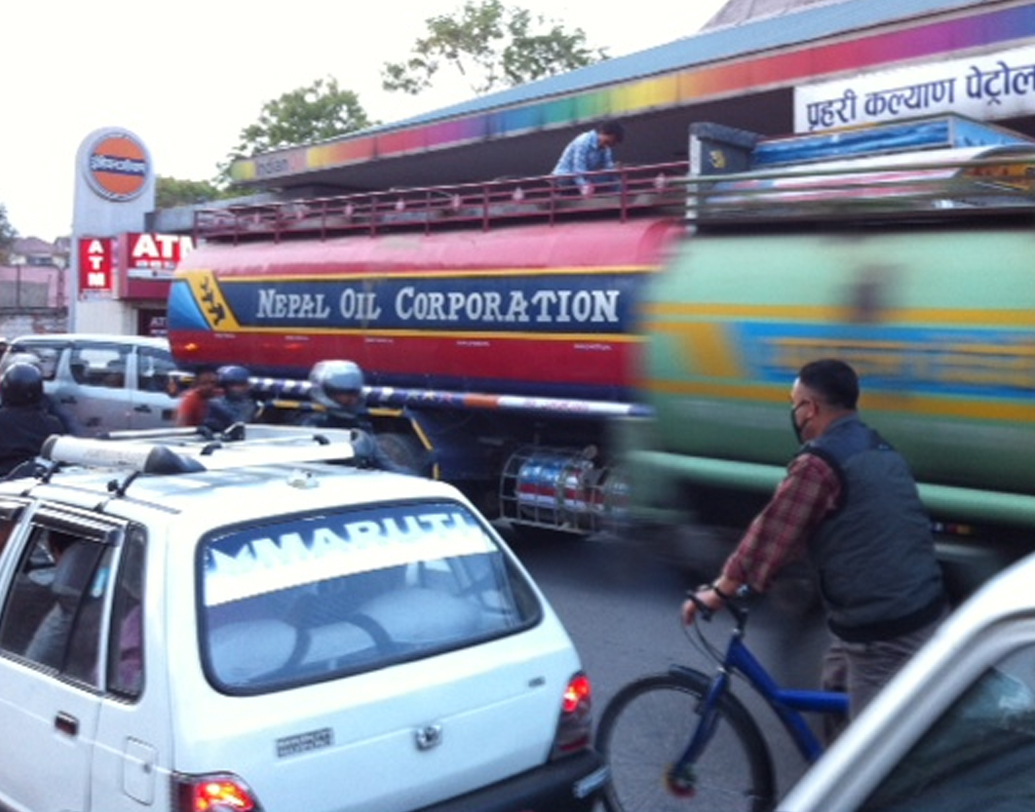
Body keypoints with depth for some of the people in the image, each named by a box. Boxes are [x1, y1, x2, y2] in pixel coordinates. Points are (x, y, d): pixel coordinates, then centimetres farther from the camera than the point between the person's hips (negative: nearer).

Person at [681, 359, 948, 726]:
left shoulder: (818, 463, -16)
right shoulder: (880, 450, 13)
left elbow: (771, 532, -12)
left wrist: (721, 590, -2)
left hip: (882, 633, -9)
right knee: (837, 688, 26)